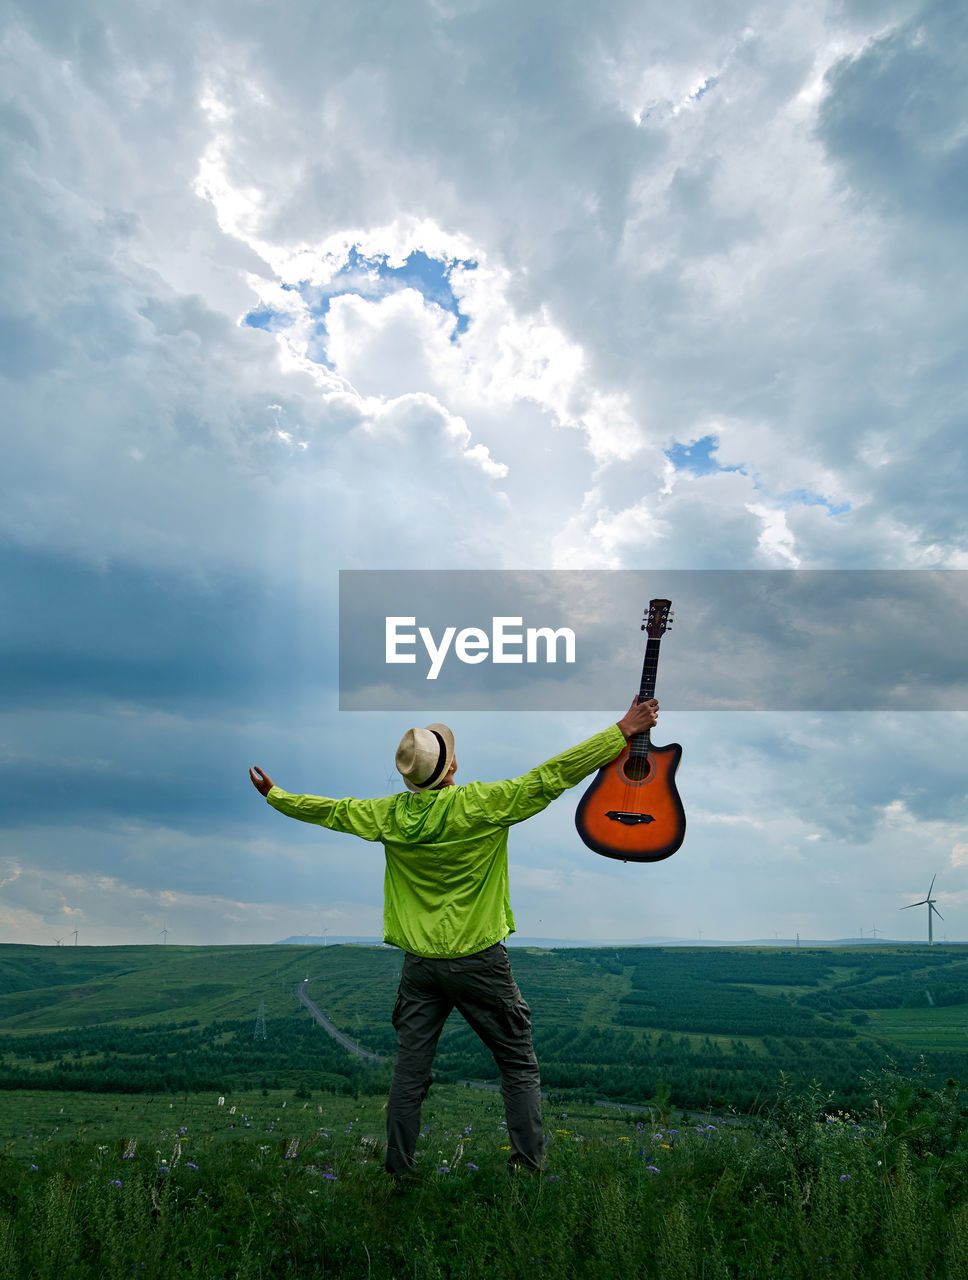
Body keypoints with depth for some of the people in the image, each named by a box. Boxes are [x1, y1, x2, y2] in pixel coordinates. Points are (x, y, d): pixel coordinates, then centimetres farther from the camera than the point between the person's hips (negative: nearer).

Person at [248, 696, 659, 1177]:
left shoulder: (388, 815, -3)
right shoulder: (481, 804, -15)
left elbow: (328, 810, 12)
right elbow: (553, 775, -15)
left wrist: (273, 794, 30)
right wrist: (624, 730, -11)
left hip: (419, 963, 4)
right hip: (479, 959, -4)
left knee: (409, 1073, 13)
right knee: (519, 1065, 11)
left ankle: (397, 1169, 22)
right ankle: (528, 1165, 12)